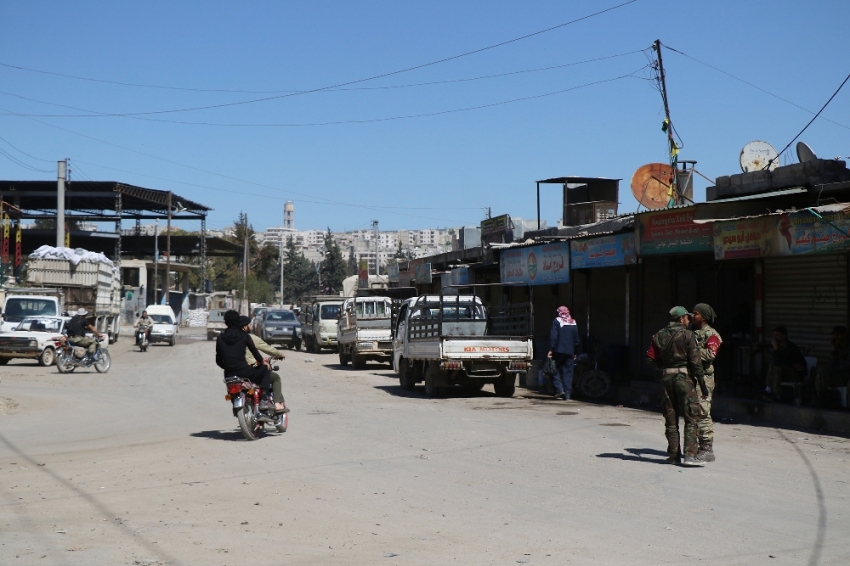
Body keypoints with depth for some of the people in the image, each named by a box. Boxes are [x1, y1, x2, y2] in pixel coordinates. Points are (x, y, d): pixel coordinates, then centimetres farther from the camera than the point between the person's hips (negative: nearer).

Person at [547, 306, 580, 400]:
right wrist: (574, 352, 21)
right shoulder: (573, 323, 12)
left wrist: (550, 349, -10)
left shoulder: (557, 321, -3)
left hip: (559, 351, -4)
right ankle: (567, 394, 3)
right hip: (570, 352, 4)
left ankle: (559, 389, -12)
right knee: (568, 373, 6)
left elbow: (553, 336, -11)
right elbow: (576, 339, 15)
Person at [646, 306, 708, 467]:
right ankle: (690, 455, -11)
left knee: (670, 420, 11)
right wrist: (702, 383, -7)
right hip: (684, 377, -5)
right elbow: (695, 361, -10)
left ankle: (673, 455, 13)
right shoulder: (687, 335, -7)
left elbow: (651, 357, 5)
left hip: (667, 377, 5)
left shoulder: (659, 336, 8)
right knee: (691, 418, -2)